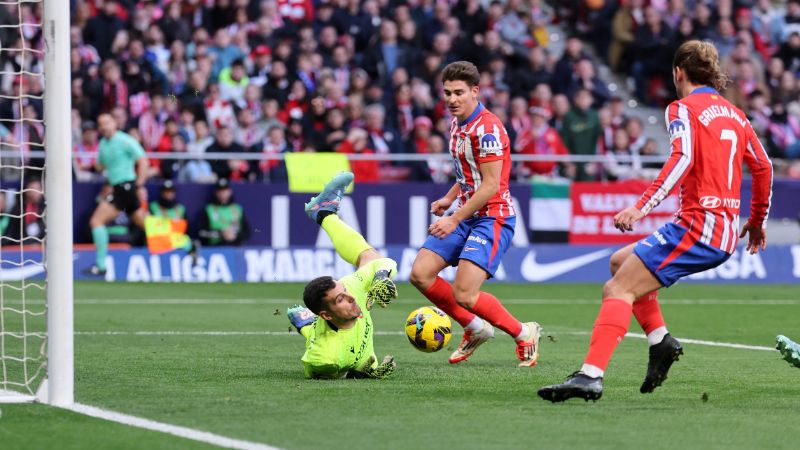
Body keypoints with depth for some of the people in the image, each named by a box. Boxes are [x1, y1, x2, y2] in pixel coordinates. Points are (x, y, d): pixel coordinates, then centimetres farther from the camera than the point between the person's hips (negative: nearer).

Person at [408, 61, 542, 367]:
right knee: (420, 274, -1)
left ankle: (524, 334, 4)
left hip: (492, 218, -9)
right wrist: (449, 198, 13)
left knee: (463, 294, -19)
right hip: (466, 214, 9)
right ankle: (475, 328, 16)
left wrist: (455, 219, -20)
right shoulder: (456, 124, 11)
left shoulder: (487, 128, -18)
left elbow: (490, 185, -21)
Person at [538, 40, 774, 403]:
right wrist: (757, 221, 37)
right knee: (621, 261, 22)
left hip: (697, 226, -8)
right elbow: (763, 167, 24)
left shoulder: (684, 108, -4)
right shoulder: (734, 115, 18)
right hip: (725, 236, 8)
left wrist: (642, 207, -27)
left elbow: (682, 158, -21)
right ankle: (660, 340, 11)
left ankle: (590, 375, -29)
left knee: (618, 290, -13)